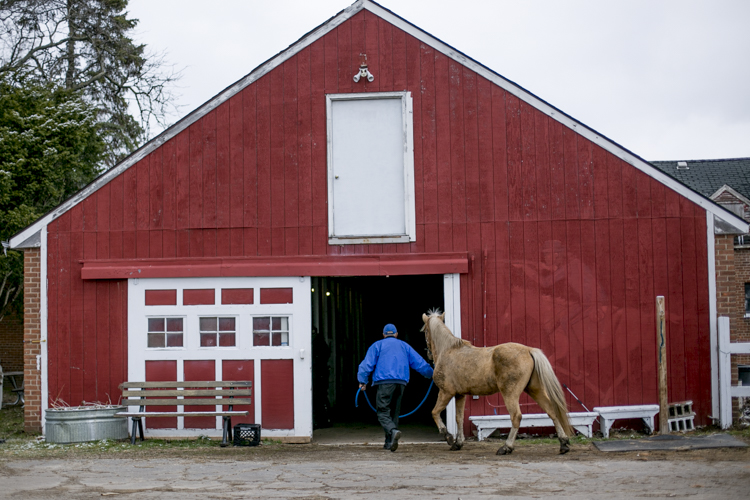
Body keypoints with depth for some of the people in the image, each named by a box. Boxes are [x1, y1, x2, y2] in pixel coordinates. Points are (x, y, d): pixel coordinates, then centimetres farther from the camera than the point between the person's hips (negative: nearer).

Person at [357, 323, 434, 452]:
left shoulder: (377, 345, 12)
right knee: (394, 412, 14)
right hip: (401, 382, 4)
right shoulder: (404, 346, 21)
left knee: (383, 412, -6)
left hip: (384, 382, -3)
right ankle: (389, 442, 14)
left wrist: (363, 381, 0)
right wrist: (432, 375, 30)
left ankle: (393, 431, -34)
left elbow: (368, 363, 1)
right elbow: (419, 363, 20)